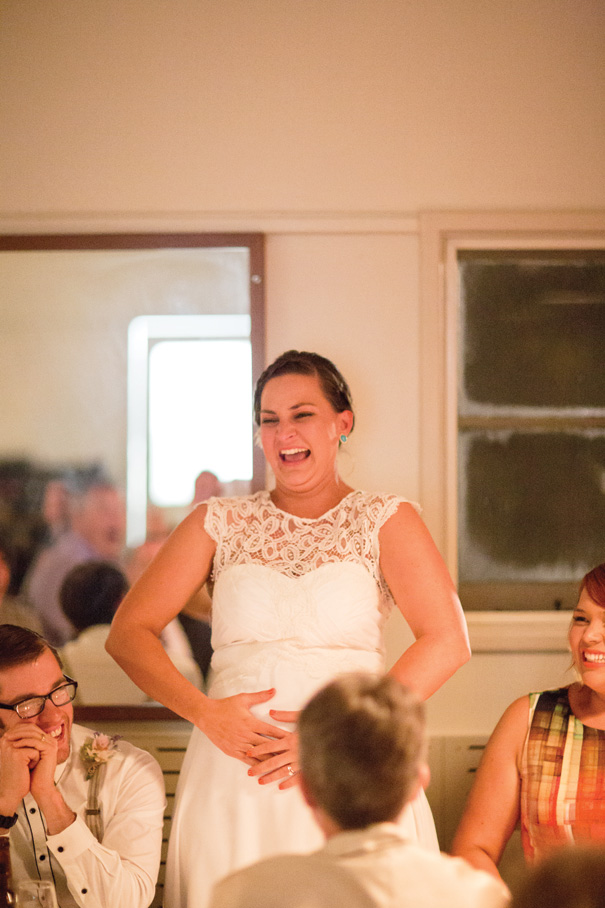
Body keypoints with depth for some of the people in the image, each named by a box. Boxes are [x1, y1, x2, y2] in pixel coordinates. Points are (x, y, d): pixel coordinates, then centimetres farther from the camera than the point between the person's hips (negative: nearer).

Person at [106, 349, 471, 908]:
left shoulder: (384, 520, 7)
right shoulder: (219, 524, 12)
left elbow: (447, 642, -5)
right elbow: (128, 632, 7)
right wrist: (205, 712, -10)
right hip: (232, 777, 2)